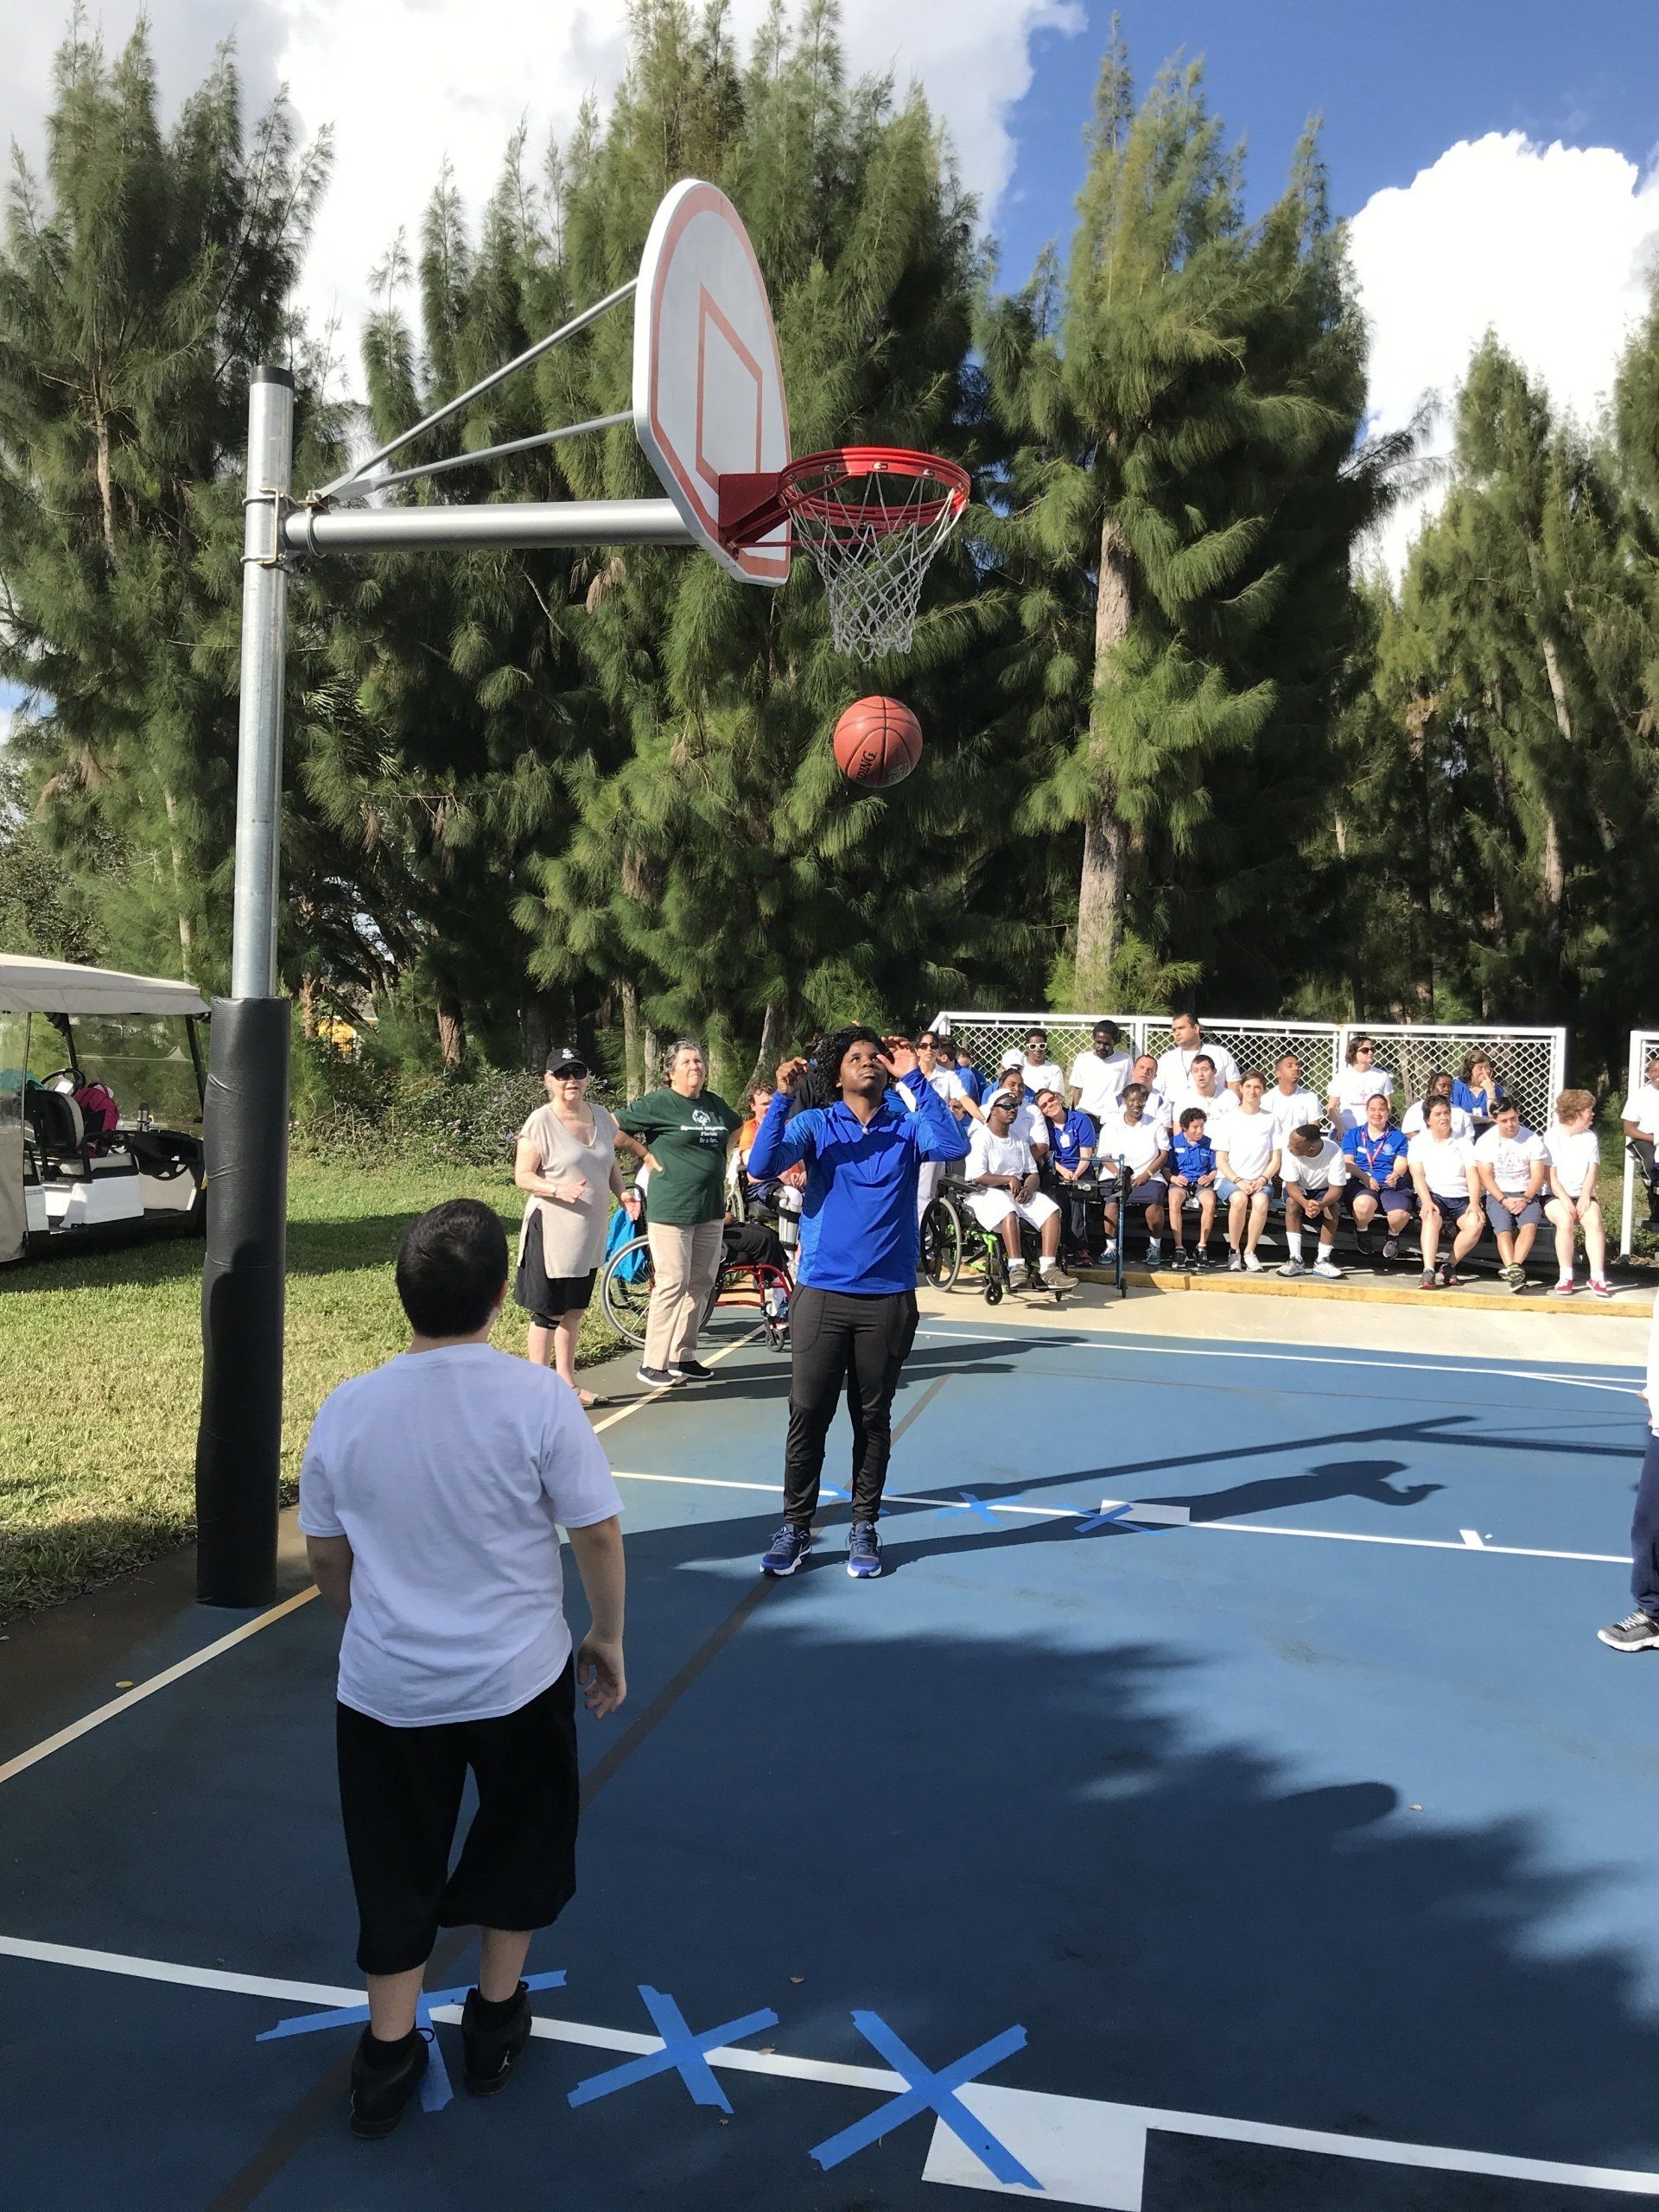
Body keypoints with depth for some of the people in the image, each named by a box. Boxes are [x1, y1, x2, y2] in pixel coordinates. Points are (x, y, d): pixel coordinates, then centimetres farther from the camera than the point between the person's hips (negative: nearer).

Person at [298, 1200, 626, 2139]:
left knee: (397, 1862, 20)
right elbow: (598, 1534, -12)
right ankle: (495, 2022, 39)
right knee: (523, 1838, 23)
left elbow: (327, 1555, 3)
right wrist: (608, 1638, 5)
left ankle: (388, 2057, 31)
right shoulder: (539, 1397, -19)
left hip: (385, 1686, 2)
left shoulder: (347, 1409, -9)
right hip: (517, 1678, -1)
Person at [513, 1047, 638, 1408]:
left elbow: (611, 1164, 17)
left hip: (591, 1230, 7)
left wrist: (624, 1193, -1)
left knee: (574, 1310, 16)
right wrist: (558, 1190, -28)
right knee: (549, 1312, -2)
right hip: (552, 1230, -7)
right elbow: (523, 1176, -12)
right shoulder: (540, 1122, -12)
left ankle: (567, 1384, 27)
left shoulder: (601, 1115, 7)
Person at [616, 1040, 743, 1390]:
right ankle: (653, 1363, -1)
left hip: (710, 1208, 7)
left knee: (701, 1284, 9)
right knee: (672, 1283, -9)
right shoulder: (658, 1103, -6)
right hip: (671, 1209, -7)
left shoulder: (714, 1103, 13)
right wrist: (647, 1154, -6)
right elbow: (614, 1128, -7)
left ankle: (682, 1356, 20)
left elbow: (737, 1126, 32)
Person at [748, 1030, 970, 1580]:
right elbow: (762, 1165, -11)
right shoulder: (814, 1124, 3)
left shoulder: (907, 1126, 4)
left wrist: (916, 1079, -16)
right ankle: (795, 1528, 16)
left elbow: (953, 1146, -16)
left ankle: (864, 1528, 24)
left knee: (873, 1419, 10)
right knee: (807, 1417, 2)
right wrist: (782, 1097, -19)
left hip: (889, 1298, 1)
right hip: (820, 1293, 0)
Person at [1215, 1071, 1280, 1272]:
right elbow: (1220, 1160, 1)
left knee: (1261, 1201, -33)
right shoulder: (1230, 1119, 5)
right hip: (1229, 1178, -1)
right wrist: (1238, 1181, -14)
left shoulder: (1270, 1120, 9)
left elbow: (1275, 1160, 8)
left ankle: (1249, 1251, -17)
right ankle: (1234, 1251, -17)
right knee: (1239, 1199, -35)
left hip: (1259, 1179, 1)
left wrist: (1262, 1180, -11)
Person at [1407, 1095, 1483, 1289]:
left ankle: (1449, 1266, -12)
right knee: (1432, 1218, -36)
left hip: (1461, 1196, 2)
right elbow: (1417, 1175, -2)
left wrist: (1474, 1203, -13)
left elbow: (1472, 1174, 4)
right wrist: (1427, 1202, -20)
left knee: (1475, 1224, -29)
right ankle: (1429, 1272, -44)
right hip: (1433, 1195, -2)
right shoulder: (1418, 1142, 11)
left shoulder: (1463, 1141, 14)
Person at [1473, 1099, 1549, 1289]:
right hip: (1498, 1195, 0)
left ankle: (1513, 1268, -43)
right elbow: (1485, 1177, -3)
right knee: (1503, 1230, -27)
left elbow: (1538, 1175, -1)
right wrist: (1504, 1201, -15)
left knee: (1529, 1225, -30)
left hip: (1527, 1194, 1)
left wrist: (1525, 1199, -16)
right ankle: (1515, 1274, -44)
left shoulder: (1533, 1139, 3)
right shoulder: (1485, 1141, 2)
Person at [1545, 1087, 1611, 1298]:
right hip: (1556, 1196, -3)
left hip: (1582, 1195, 3)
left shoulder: (1590, 1137, 11)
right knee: (1565, 1220, -33)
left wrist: (1585, 1197, -12)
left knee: (1594, 1221, -27)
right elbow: (1550, 1176, -6)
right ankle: (1566, 1277, -26)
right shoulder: (1553, 1137, -1)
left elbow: (1592, 1171, 4)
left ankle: (1597, 1276, -27)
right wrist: (1565, 1200, -18)